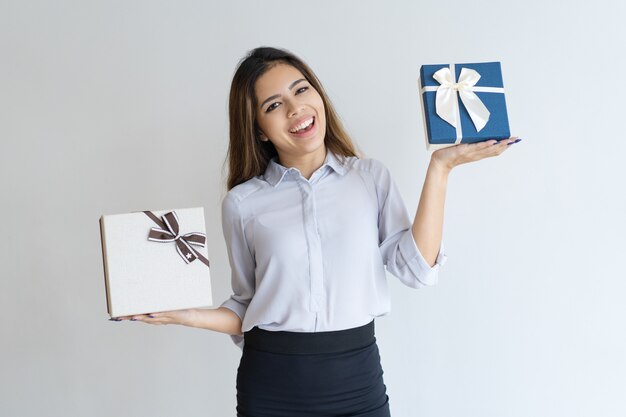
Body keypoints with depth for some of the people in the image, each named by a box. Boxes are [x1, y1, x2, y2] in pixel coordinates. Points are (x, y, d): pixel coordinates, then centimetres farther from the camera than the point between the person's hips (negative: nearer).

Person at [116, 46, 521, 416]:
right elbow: (247, 309, 5)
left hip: (358, 377, 1)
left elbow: (417, 268, -9)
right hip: (271, 384, 0)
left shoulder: (371, 176, 1)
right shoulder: (242, 203, 0)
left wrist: (439, 168, -10)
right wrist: (185, 314, -10)